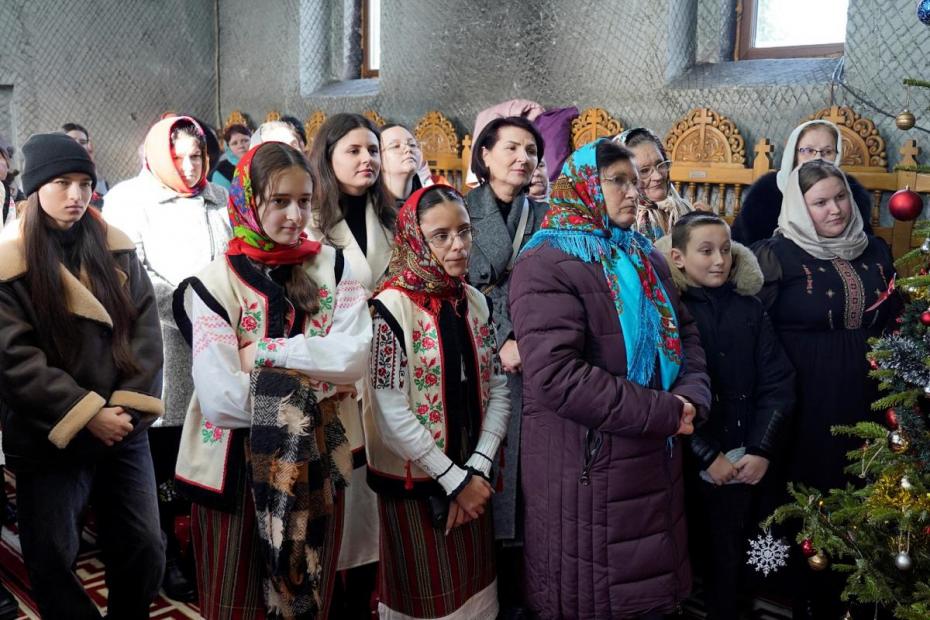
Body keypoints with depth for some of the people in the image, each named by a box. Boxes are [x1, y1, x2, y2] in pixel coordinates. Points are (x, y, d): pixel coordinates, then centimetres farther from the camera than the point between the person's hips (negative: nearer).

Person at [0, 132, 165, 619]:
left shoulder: (115, 248, 6)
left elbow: (145, 328, 2)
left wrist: (128, 406, -9)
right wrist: (85, 414, -16)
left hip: (125, 431, 3)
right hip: (49, 441, -3)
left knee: (144, 551, 10)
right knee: (52, 563, 6)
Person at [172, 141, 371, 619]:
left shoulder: (332, 267, 1)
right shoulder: (216, 283, -7)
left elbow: (356, 355, -14)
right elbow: (219, 397, -17)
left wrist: (265, 352, -18)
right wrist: (313, 387, -11)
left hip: (316, 464, 2)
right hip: (237, 465, -2)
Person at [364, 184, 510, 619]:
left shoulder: (476, 303, 4)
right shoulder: (391, 308, -15)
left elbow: (497, 392, 4)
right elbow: (392, 414, -20)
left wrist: (477, 469, -8)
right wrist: (454, 479, -15)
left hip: (471, 479, 6)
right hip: (415, 483, -5)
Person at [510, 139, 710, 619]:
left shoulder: (647, 260, 14)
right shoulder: (546, 265, -14)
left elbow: (685, 333, 16)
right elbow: (555, 375, -24)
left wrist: (691, 395, -7)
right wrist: (664, 414, -19)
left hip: (655, 461, 8)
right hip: (586, 468, -7)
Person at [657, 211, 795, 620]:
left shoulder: (749, 307, 6)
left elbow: (778, 381, 2)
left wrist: (761, 449, -7)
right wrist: (708, 455, -12)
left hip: (753, 462, 3)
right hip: (696, 466, -3)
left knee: (743, 557, 10)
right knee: (715, 554, 5)